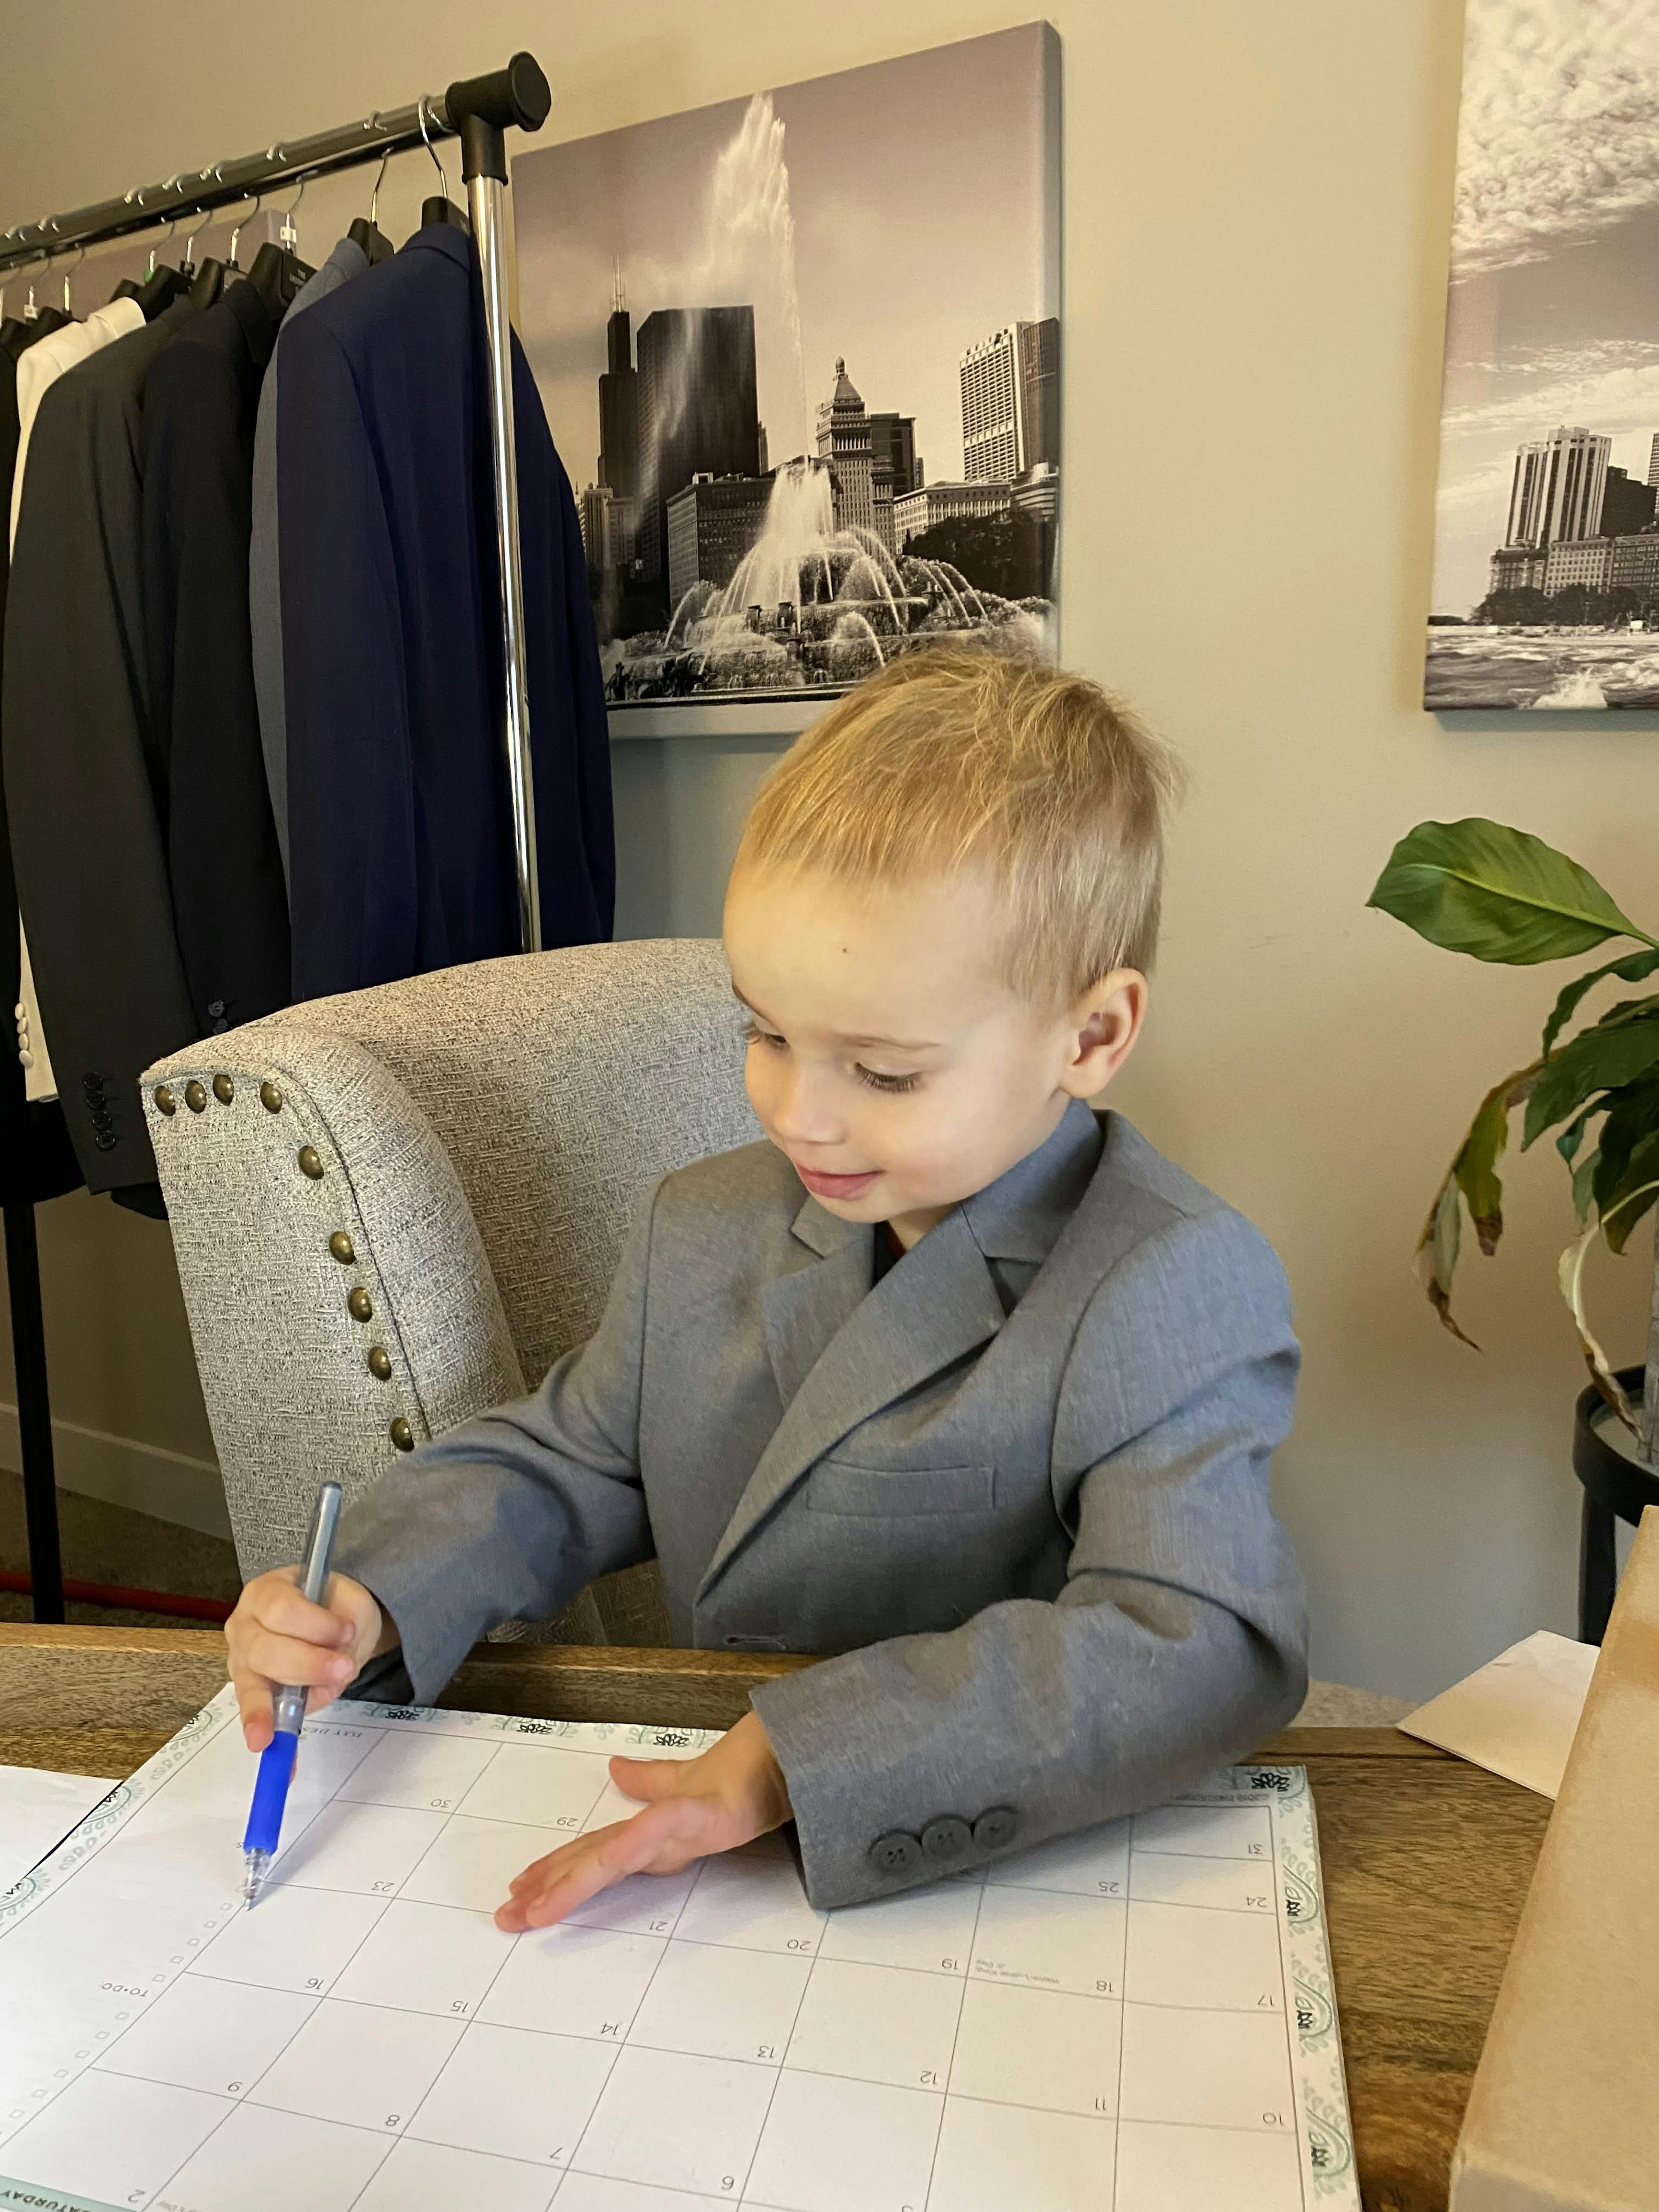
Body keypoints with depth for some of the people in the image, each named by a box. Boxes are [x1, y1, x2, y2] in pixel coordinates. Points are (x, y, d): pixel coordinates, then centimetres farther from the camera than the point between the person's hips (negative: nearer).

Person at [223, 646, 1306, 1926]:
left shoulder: (1176, 1294, -17)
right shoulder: (703, 1234, 3)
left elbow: (1205, 1649, -27)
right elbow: (562, 1465, 12)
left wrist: (796, 1758, -32)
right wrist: (374, 1600, -8)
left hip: (999, 1893, -3)